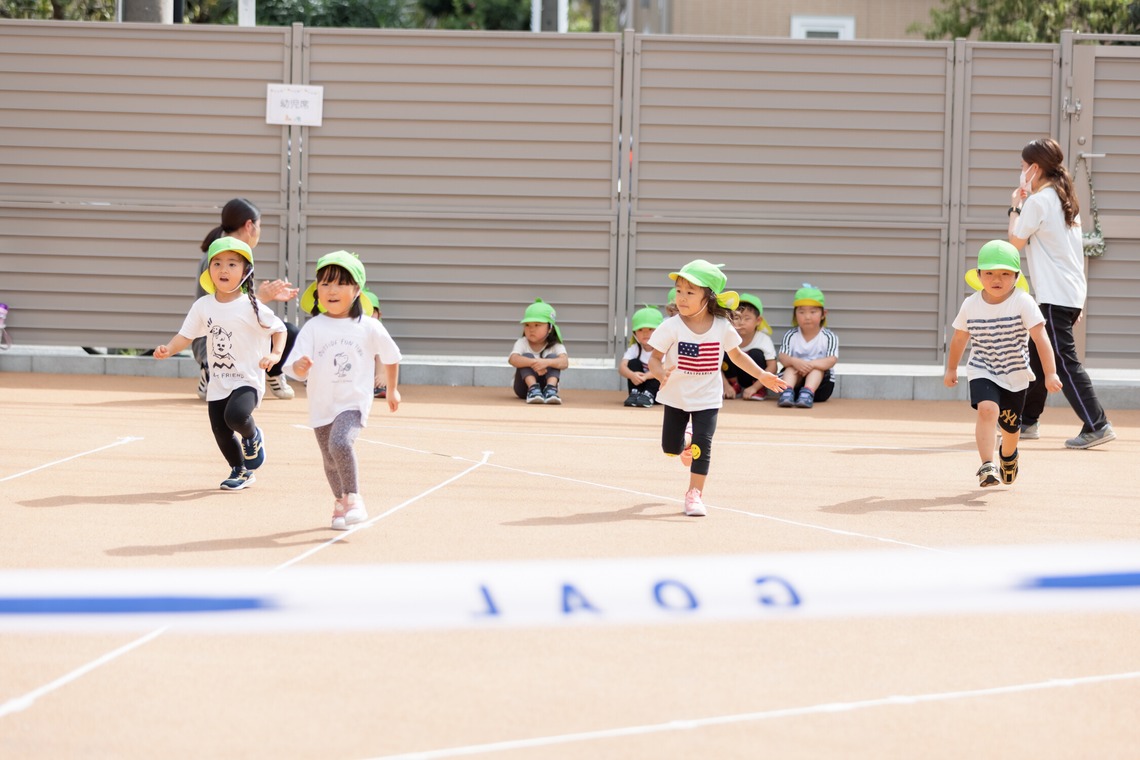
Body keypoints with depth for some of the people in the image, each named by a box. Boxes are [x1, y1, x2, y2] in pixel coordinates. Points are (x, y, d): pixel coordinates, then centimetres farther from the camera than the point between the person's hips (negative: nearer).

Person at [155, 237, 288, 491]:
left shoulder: (251, 308, -13)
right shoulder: (203, 306, 0)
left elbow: (279, 329, -4)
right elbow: (185, 336, 1)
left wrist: (275, 355, -20)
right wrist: (168, 350, -18)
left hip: (247, 380, -5)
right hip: (218, 383, 5)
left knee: (236, 415, -30)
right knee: (221, 432, 10)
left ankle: (253, 437, 5)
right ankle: (240, 471, 36)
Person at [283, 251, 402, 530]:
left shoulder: (368, 327, -5)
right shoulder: (313, 328, -6)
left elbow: (391, 356, 13)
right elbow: (297, 369, -12)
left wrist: (392, 390, 22)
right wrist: (300, 367, -35)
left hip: (354, 402, -2)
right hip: (322, 405, 3)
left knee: (340, 442, -29)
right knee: (331, 462, 15)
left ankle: (353, 499, -18)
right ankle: (341, 502, 40)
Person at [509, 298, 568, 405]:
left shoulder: (555, 346, -5)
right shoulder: (522, 343, -5)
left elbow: (564, 362, -26)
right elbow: (513, 359, -27)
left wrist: (546, 362, -47)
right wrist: (533, 363, -45)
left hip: (546, 383, 0)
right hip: (525, 387, 0)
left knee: (552, 357, -21)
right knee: (527, 356, -22)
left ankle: (550, 390, -41)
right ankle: (533, 389, -40)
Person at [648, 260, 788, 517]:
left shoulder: (722, 327, -9)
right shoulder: (671, 327, -15)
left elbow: (737, 355, 8)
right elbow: (654, 358, -12)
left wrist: (762, 375, 3)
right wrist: (661, 372, -35)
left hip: (707, 398, 0)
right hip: (676, 397, 0)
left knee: (703, 445, -12)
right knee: (670, 448, 8)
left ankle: (695, 493, 4)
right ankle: (686, 438, 44)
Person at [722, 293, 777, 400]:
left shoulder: (764, 339, -23)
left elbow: (772, 367, -27)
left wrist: (754, 387, -33)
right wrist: (726, 386, -27)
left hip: (756, 379, -2)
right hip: (735, 376, 2)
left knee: (756, 354, -28)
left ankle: (761, 390, -7)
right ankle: (735, 386, 2)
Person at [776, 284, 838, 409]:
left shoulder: (829, 337, -3)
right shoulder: (790, 336, 2)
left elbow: (831, 360, -18)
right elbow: (783, 357, -12)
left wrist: (810, 364, -36)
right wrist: (795, 362, -37)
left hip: (819, 384, -1)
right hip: (795, 382, 1)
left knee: (817, 367, -27)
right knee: (791, 367, -25)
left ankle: (807, 394, -50)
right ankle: (787, 392, -48)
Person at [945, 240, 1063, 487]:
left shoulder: (1023, 303, -18)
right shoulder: (970, 305, -9)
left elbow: (1040, 338, -22)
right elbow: (959, 338, 8)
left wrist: (1050, 373, -29)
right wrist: (951, 369, 18)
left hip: (1015, 375, 0)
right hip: (982, 372, 0)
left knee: (1010, 425, 15)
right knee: (987, 409, -28)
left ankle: (1008, 455, 50)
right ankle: (987, 466, -31)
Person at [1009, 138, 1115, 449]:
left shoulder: (1038, 201, -12)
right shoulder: (1066, 199, 15)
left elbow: (1016, 241, -5)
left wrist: (1016, 207, 4)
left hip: (1055, 296, -10)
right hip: (1073, 293, 10)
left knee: (1064, 361, -11)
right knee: (1036, 355, 18)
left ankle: (1096, 425, -16)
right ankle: (1027, 421, 25)